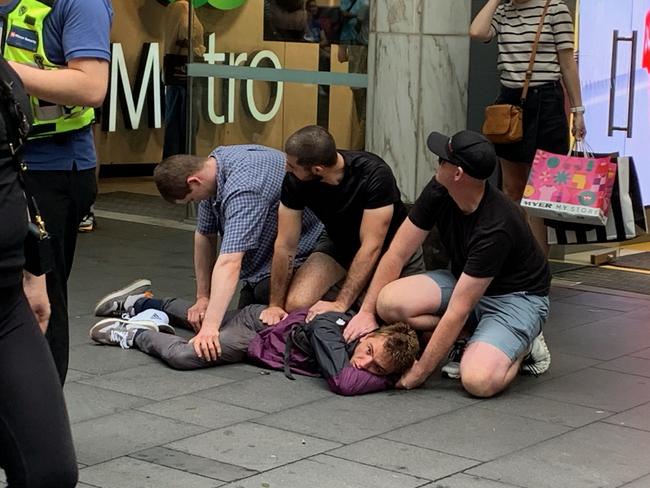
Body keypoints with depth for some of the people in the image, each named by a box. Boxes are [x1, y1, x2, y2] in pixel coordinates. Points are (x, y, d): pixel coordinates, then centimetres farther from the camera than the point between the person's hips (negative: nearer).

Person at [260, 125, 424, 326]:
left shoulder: (374, 175, -34)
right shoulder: (295, 181, -22)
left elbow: (371, 247, -34)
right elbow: (285, 245, -15)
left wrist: (340, 305, -37)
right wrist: (275, 305, -15)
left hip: (388, 244, -2)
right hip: (339, 243, 2)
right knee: (296, 304, -20)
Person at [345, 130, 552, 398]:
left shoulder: (496, 227, -35)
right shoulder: (438, 191, -14)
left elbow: (458, 310, -31)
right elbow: (397, 255, -7)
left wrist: (420, 372, -26)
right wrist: (366, 312, -16)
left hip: (516, 296, -7)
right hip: (464, 282, 7)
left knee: (478, 380, -34)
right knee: (390, 303, -21)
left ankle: (523, 343, -1)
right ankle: (476, 337, -1)